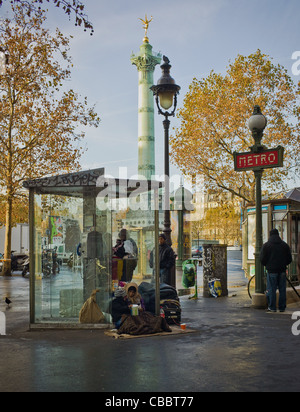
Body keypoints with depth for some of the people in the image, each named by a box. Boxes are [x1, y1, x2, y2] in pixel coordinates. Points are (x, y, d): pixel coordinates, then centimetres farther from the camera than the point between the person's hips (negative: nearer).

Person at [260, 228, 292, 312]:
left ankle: (272, 307, 3)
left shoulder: (266, 245, -2)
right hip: (282, 270, 3)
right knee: (282, 289, 7)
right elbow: (289, 259, 9)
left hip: (271, 271, -3)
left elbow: (262, 259, -3)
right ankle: (282, 307, 10)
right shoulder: (285, 245, 7)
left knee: (271, 289, 2)